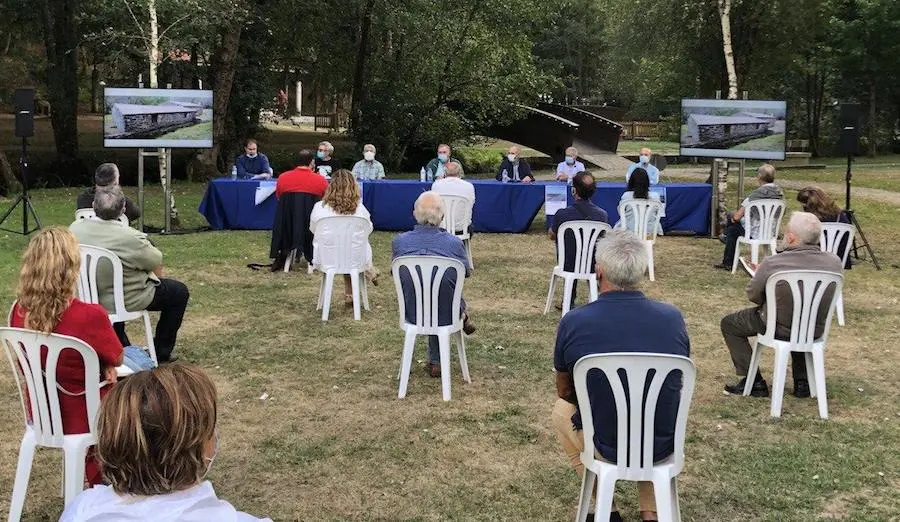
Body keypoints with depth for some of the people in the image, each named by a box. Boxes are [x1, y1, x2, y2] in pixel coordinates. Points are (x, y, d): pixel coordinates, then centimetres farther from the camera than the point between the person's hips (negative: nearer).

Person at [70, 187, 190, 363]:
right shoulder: (132, 238, -29)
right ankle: (161, 352, 22)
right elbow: (158, 269, -14)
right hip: (127, 301, -6)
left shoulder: (74, 228, -11)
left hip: (88, 298, 6)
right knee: (180, 292, 14)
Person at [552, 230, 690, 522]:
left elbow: (565, 392, 3)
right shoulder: (673, 318, -10)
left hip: (603, 446, -2)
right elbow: (675, 386, 8)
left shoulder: (573, 323, -16)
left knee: (561, 411, 30)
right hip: (663, 447, 2)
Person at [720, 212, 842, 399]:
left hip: (779, 329, -4)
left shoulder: (772, 264, -26)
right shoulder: (834, 262, -15)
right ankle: (802, 381, 35)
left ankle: (754, 382, 15)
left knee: (729, 324, 18)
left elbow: (752, 295, -10)